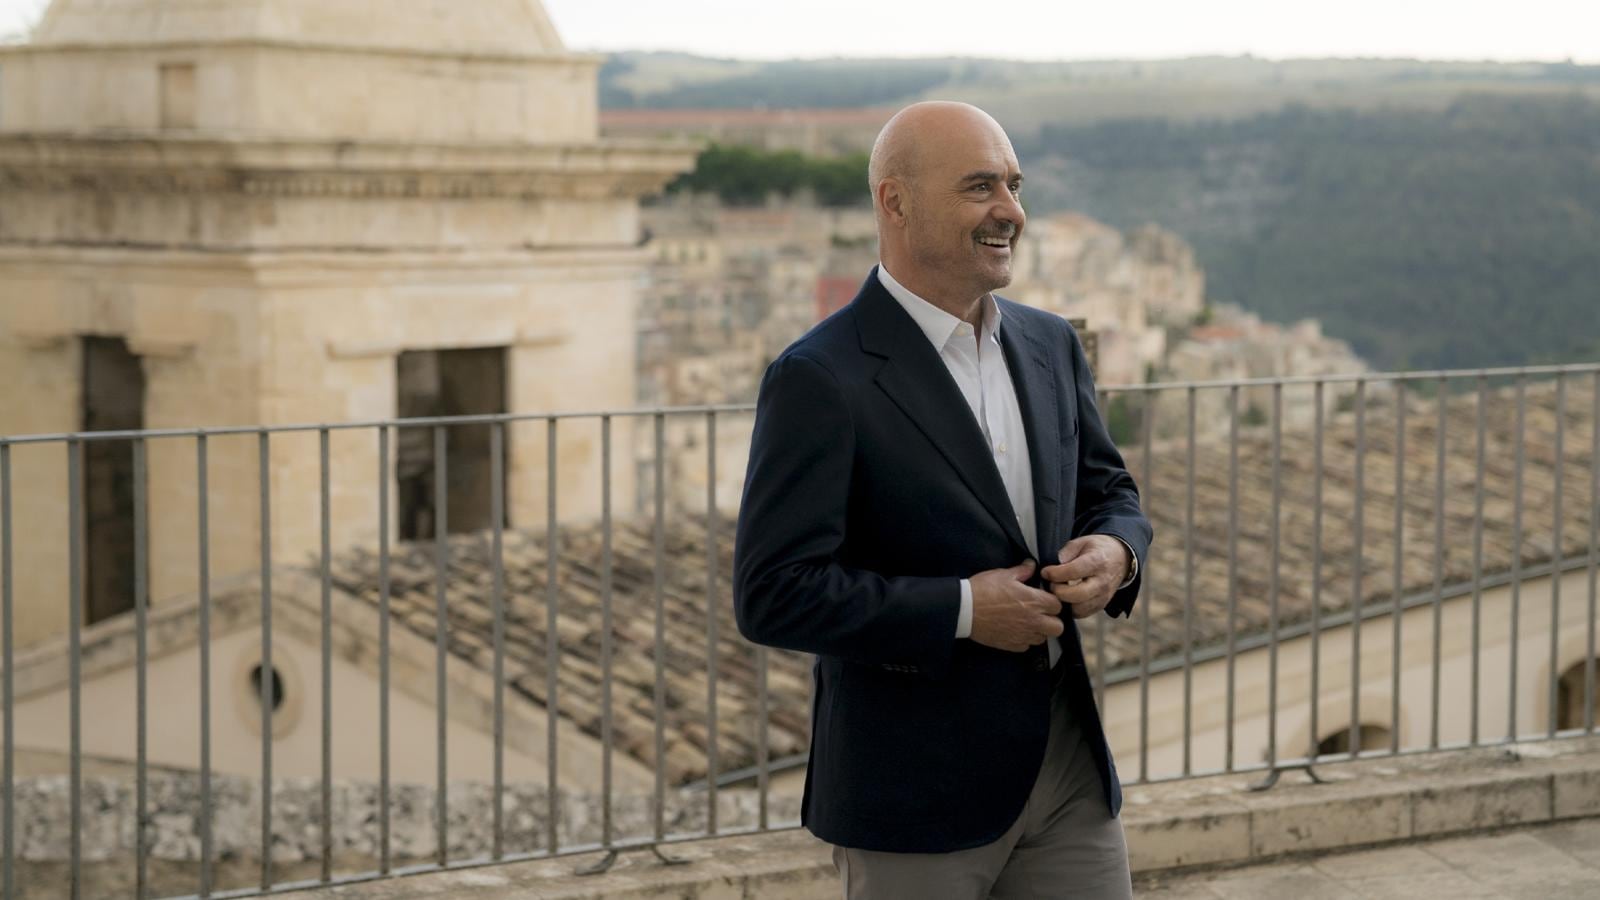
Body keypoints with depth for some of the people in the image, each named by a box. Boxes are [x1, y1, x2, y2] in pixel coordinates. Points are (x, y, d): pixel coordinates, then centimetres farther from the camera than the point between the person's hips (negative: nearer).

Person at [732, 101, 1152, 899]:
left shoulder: (1050, 345, 7)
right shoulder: (820, 380, -15)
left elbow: (1107, 489, 19)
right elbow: (773, 595, -18)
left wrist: (1115, 549, -5)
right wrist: (963, 609, -20)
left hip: (1070, 763, 6)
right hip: (915, 791, -6)